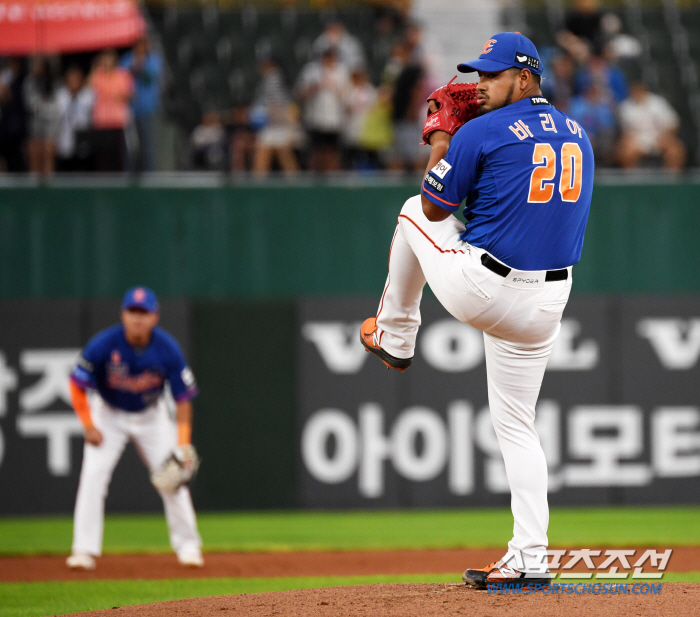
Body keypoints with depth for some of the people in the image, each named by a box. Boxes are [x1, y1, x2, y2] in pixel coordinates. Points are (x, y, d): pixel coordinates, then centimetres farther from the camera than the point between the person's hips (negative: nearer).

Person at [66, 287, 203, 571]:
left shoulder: (167, 349, -23)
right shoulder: (103, 344, -27)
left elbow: (183, 398, -15)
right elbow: (77, 386, -14)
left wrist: (183, 444, -23)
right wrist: (89, 427, -20)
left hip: (152, 416, 1)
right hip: (108, 414, -1)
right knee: (93, 475, -16)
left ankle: (187, 545, 11)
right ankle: (84, 550, -12)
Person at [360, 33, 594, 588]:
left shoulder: (481, 133, -11)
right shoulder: (577, 137, 11)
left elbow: (435, 207, -1)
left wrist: (441, 136, 11)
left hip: (480, 288, -6)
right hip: (547, 304, 6)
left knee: (414, 212, 23)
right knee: (516, 424, 15)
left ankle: (395, 336, 38)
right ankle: (530, 558, 4)